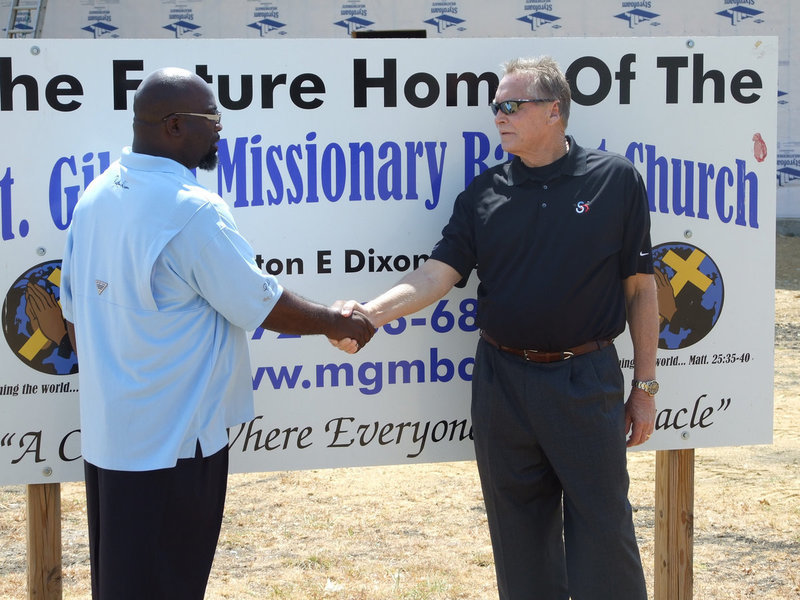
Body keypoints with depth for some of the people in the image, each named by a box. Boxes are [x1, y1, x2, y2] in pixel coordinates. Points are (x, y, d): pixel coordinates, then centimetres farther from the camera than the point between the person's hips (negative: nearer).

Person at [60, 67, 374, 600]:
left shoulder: (97, 196, 6)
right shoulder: (192, 210, -19)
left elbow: (75, 311, 13)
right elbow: (261, 305, -12)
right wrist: (338, 324, 4)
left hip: (106, 430, 8)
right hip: (172, 438, -8)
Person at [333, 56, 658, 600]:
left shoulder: (615, 181, -2)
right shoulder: (484, 194, 5)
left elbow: (639, 288, 1)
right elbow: (438, 273, -4)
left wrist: (645, 386, 1)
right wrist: (372, 312, -22)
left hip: (587, 380, -3)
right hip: (502, 383, 3)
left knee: (603, 532, 1)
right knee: (520, 534, 11)